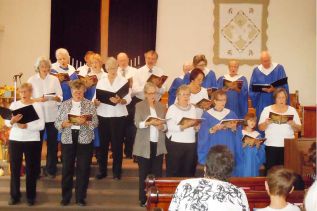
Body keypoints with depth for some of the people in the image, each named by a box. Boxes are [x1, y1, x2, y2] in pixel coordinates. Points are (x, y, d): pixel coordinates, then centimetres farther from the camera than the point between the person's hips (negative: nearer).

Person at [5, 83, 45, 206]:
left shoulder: (37, 105, 0)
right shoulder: (14, 104, 7)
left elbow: (41, 125, -8)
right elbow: (7, 123, 0)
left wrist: (26, 126, -21)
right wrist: (12, 121, -22)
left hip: (32, 140, -2)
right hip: (15, 140, 2)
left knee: (31, 169, 5)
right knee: (14, 168, 5)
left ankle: (31, 196, 17)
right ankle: (14, 196, 17)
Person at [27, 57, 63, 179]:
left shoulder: (54, 79, 8)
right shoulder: (32, 80, 3)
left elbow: (60, 97, 4)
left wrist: (54, 98, -17)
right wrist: (37, 99, -19)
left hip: (52, 115, 1)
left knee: (52, 142, 5)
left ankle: (50, 169, 17)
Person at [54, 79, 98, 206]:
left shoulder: (90, 104, 2)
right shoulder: (64, 104, 7)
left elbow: (95, 123, -4)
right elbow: (56, 122, 5)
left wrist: (85, 122, -22)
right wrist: (63, 124, -16)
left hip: (84, 140, -1)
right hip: (68, 139, 1)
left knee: (83, 169, 2)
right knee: (67, 169, 6)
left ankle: (80, 197, 14)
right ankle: (65, 197, 18)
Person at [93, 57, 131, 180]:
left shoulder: (123, 81, 3)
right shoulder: (101, 81, 11)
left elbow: (128, 99, -8)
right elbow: (95, 98, 4)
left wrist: (120, 100, -28)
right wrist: (96, 101, -19)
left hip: (118, 116, -2)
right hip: (103, 115, 2)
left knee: (117, 144, 1)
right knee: (102, 143, 4)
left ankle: (117, 171, 11)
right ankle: (102, 170, 17)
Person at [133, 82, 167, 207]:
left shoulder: (161, 106, 12)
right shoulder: (139, 106, 2)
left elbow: (165, 125, 11)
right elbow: (137, 124, -9)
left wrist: (162, 126, -11)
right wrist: (149, 123, -25)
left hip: (158, 144, 3)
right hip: (144, 145, -3)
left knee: (157, 172, 3)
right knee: (144, 173, 4)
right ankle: (143, 199, 12)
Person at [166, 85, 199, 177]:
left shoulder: (192, 108, 15)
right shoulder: (172, 108, -1)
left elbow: (196, 126, 15)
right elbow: (170, 127, -13)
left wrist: (196, 126, -7)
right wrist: (183, 126, -26)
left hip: (191, 143, 4)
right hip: (175, 143, -4)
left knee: (188, 171, 3)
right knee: (173, 171, -1)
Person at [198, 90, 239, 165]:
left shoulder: (231, 114, 8)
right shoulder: (207, 115, -1)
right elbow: (204, 133, -7)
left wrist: (233, 128, -16)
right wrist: (214, 128, -23)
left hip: (228, 147, 2)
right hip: (213, 148, -2)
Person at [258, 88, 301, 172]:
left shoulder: (292, 110, 8)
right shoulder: (267, 110, 5)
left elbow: (298, 129, 7)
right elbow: (261, 128, 4)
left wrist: (293, 124, -13)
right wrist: (266, 123, -15)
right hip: (271, 146, -1)